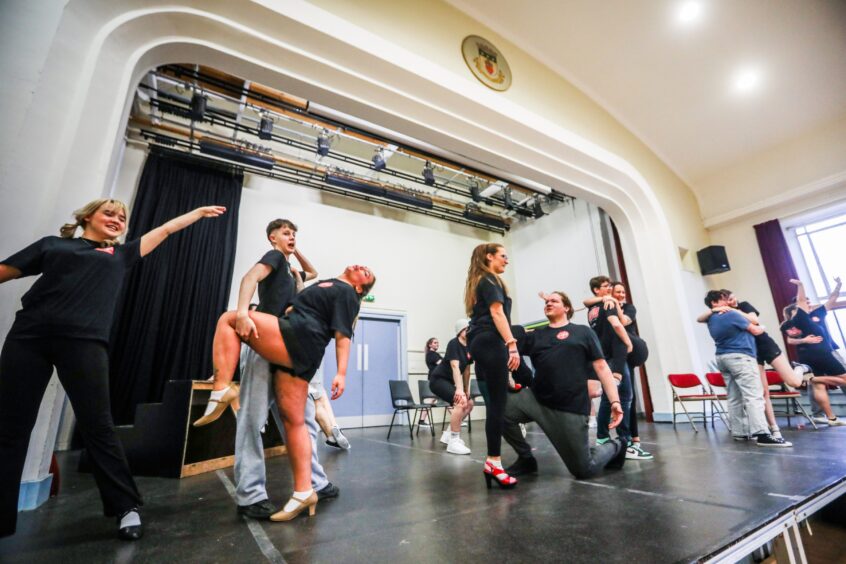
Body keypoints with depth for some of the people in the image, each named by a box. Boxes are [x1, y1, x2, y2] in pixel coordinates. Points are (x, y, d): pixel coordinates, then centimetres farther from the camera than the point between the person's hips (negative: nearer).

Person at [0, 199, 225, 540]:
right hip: (28, 337, 1)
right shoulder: (52, 244, 18)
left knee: (98, 427, -1)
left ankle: (127, 508, 5)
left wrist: (200, 211, 33)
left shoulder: (121, 254, 20)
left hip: (85, 343, -1)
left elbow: (167, 229, 26)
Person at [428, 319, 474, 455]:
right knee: (461, 402, -27)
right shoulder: (453, 343, -20)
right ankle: (454, 442, -19)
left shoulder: (469, 348, 4)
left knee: (469, 403, 13)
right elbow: (455, 367, -30)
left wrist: (467, 390, 10)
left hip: (449, 381, 10)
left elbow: (466, 370, 9)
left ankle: (449, 434, 22)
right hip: (438, 379, -10)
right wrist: (459, 389, -38)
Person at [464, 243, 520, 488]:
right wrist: (512, 344, -21)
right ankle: (494, 462, -6)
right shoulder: (490, 280, -2)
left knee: (494, 403, 9)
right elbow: (497, 313, -15)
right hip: (491, 343, -10)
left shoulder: (478, 282, 25)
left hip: (479, 343, 10)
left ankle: (492, 461, 14)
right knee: (498, 404, -9)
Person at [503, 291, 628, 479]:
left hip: (571, 407, -3)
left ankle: (614, 447, 37)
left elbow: (601, 368, 1)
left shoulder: (583, 332, 7)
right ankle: (526, 458, 6)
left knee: (584, 470, 4)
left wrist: (615, 401, -9)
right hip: (536, 399, 3)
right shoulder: (535, 335, 13)